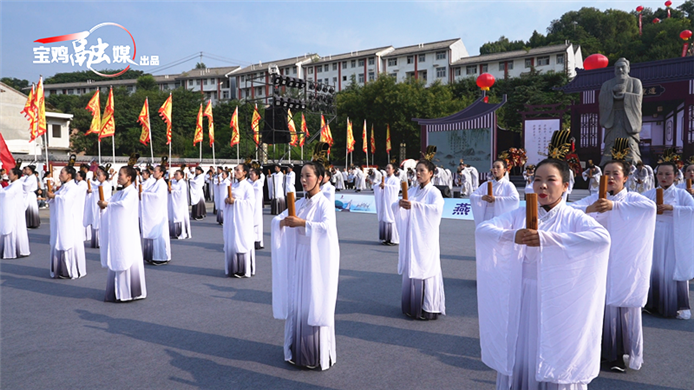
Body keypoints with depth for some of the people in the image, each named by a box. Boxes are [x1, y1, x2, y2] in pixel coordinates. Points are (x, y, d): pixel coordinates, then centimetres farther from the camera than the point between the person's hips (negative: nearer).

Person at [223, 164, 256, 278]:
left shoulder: (248, 186, -7)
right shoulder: (233, 185, 15)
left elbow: (250, 202, -16)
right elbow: (227, 198, 18)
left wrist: (235, 201, -19)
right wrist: (226, 200, -4)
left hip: (242, 219, -7)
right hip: (231, 219, 7)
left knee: (242, 242, -5)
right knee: (231, 242, 7)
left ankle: (244, 270, 3)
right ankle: (234, 268, 16)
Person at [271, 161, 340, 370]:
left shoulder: (325, 204, -10)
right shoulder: (300, 203, 10)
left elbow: (327, 227, -27)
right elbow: (276, 220, 8)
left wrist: (302, 223, -32)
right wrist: (283, 221, -14)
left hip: (316, 258, -6)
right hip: (298, 257, 6)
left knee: (315, 304, 0)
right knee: (297, 302, 10)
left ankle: (318, 355, 13)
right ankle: (298, 349, 24)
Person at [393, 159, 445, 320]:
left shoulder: (434, 192, -4)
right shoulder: (412, 191, 12)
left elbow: (437, 209, -24)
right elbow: (393, 206, 5)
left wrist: (414, 205, -33)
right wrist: (400, 203, -19)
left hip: (425, 237, -5)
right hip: (410, 237, 5)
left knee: (424, 269, -3)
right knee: (410, 269, 7)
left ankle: (428, 308, 6)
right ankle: (412, 305, 18)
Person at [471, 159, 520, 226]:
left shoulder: (508, 185, 1)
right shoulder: (486, 185, 12)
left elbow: (515, 199, -16)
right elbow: (472, 196, 6)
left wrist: (496, 198, -21)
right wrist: (482, 197, -16)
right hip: (487, 218, 4)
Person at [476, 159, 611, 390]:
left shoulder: (574, 218, -4)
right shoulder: (520, 215, 2)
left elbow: (603, 237, -24)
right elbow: (482, 229, -8)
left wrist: (547, 238, -33)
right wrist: (511, 236, -29)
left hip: (559, 300, -2)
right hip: (523, 300, 2)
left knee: (557, 362, 7)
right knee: (519, 359, 8)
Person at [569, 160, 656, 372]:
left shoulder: (633, 198, 0)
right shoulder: (595, 198, 5)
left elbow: (651, 206, -23)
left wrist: (615, 205, -34)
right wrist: (589, 209, -28)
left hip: (625, 263, -1)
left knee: (625, 305, 1)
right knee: (602, 304, 2)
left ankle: (619, 354, 14)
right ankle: (603, 350, 17)